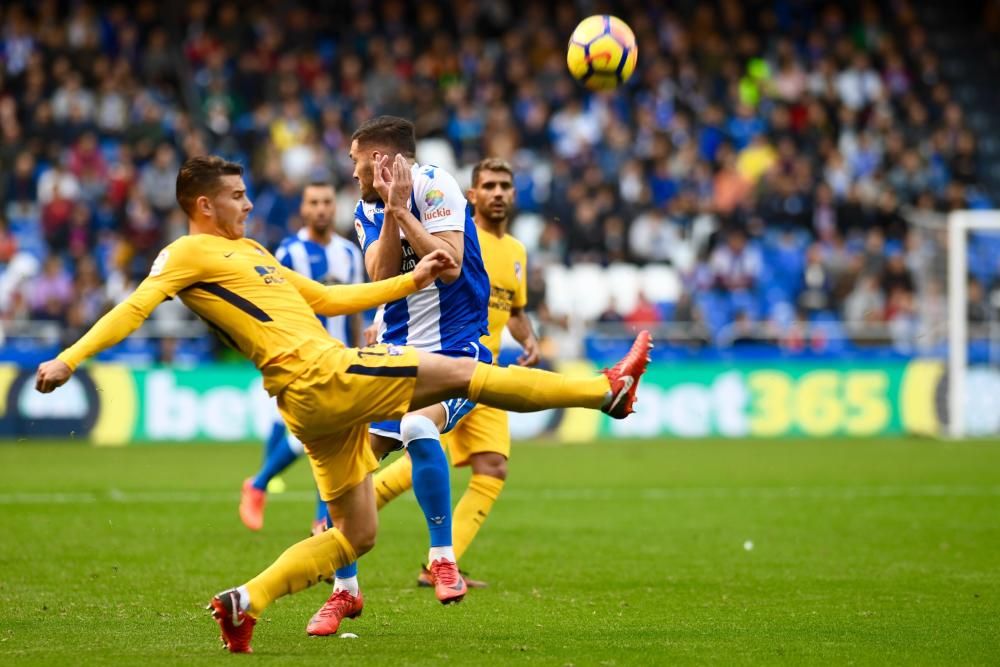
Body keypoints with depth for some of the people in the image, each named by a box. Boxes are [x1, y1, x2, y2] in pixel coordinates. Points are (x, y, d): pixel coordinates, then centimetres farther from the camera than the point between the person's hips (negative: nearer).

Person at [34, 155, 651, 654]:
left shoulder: (249, 250, 25)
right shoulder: (190, 254, -2)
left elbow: (328, 298, 29)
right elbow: (134, 308, -13)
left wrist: (411, 281, 26)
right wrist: (70, 358, -27)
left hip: (321, 402, 10)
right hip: (322, 378, -10)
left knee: (357, 534, 13)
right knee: (461, 372, -5)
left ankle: (246, 602, 6)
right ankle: (608, 390, 2)